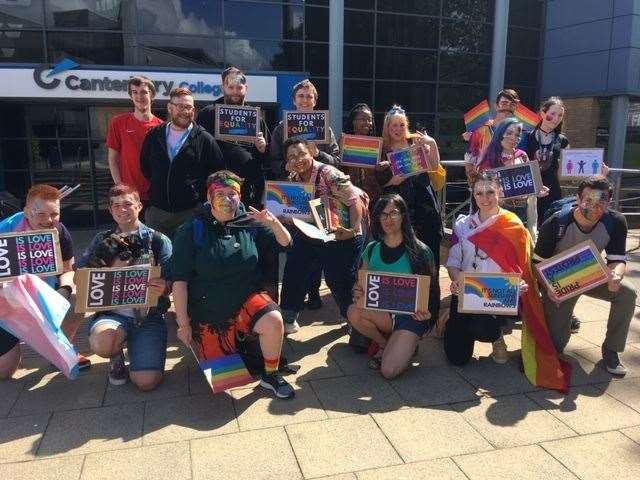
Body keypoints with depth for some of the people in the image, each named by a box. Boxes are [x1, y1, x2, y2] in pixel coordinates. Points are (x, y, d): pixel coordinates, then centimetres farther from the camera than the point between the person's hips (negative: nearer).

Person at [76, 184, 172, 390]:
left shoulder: (158, 240, 4)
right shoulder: (102, 240, 11)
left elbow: (170, 282, -3)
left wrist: (164, 287, -26)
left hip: (149, 315, -1)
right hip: (112, 313, 1)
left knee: (147, 381, -16)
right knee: (101, 344, -34)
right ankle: (116, 357, 4)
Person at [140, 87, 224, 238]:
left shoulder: (204, 139, -2)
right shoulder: (154, 135, 8)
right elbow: (144, 166, 20)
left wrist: (199, 195, -2)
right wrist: (159, 187, 13)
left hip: (191, 212, -3)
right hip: (157, 211, 3)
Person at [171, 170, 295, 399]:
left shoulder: (249, 223, -1)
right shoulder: (190, 231, -9)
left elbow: (285, 243, 4)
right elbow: (180, 281, -10)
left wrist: (273, 222, -17)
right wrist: (183, 324, -11)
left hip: (247, 298, 1)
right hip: (208, 311, -1)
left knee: (273, 321, -30)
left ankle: (270, 375, -4)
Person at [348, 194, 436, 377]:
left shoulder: (420, 251, -6)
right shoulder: (372, 249, 4)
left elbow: (430, 289, 1)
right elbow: (361, 284, 10)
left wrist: (426, 310, -20)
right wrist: (357, 293, -15)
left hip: (410, 315, -4)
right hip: (380, 313, 5)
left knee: (389, 371, -25)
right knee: (353, 312, -29)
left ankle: (406, 344, 10)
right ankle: (386, 345, 0)